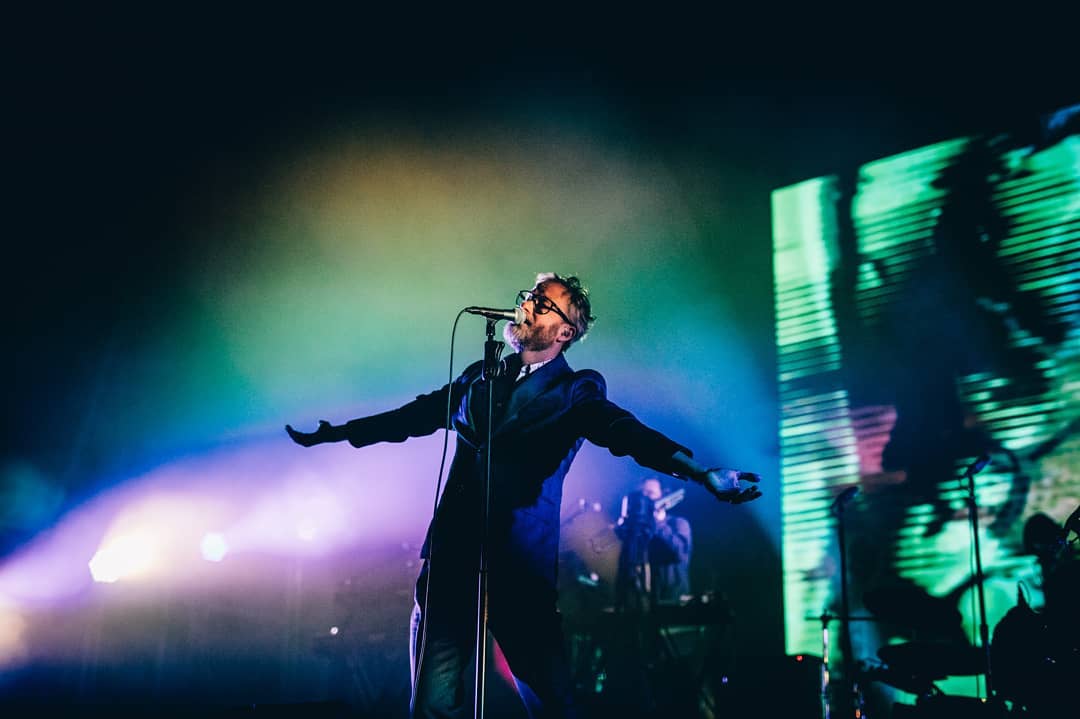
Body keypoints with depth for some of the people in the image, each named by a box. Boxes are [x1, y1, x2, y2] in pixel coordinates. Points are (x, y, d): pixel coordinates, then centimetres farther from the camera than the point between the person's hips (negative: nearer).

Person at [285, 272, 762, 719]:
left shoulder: (576, 391, 5)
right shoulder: (480, 377, 17)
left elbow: (627, 434, -11)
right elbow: (413, 416, 26)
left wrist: (699, 473, -28)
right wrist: (333, 433, 32)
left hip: (520, 568, -3)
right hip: (451, 558, 3)